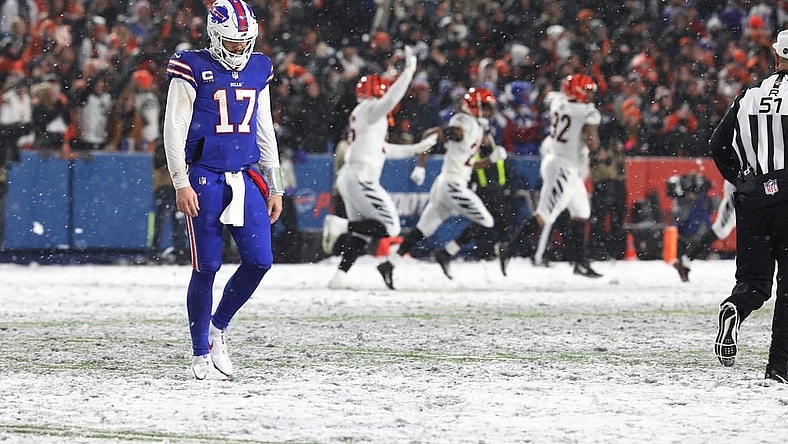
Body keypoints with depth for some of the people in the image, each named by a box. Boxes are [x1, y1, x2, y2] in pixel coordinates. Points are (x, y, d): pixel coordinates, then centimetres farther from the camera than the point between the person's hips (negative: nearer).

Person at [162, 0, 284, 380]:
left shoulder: (257, 71, 12)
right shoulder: (193, 70, -5)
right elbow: (174, 130, -6)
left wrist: (274, 188, 16)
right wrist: (181, 184, -12)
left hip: (245, 178, 5)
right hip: (204, 179, -5)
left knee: (260, 260, -5)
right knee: (207, 267, -3)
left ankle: (218, 328, 17)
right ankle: (201, 354, 8)